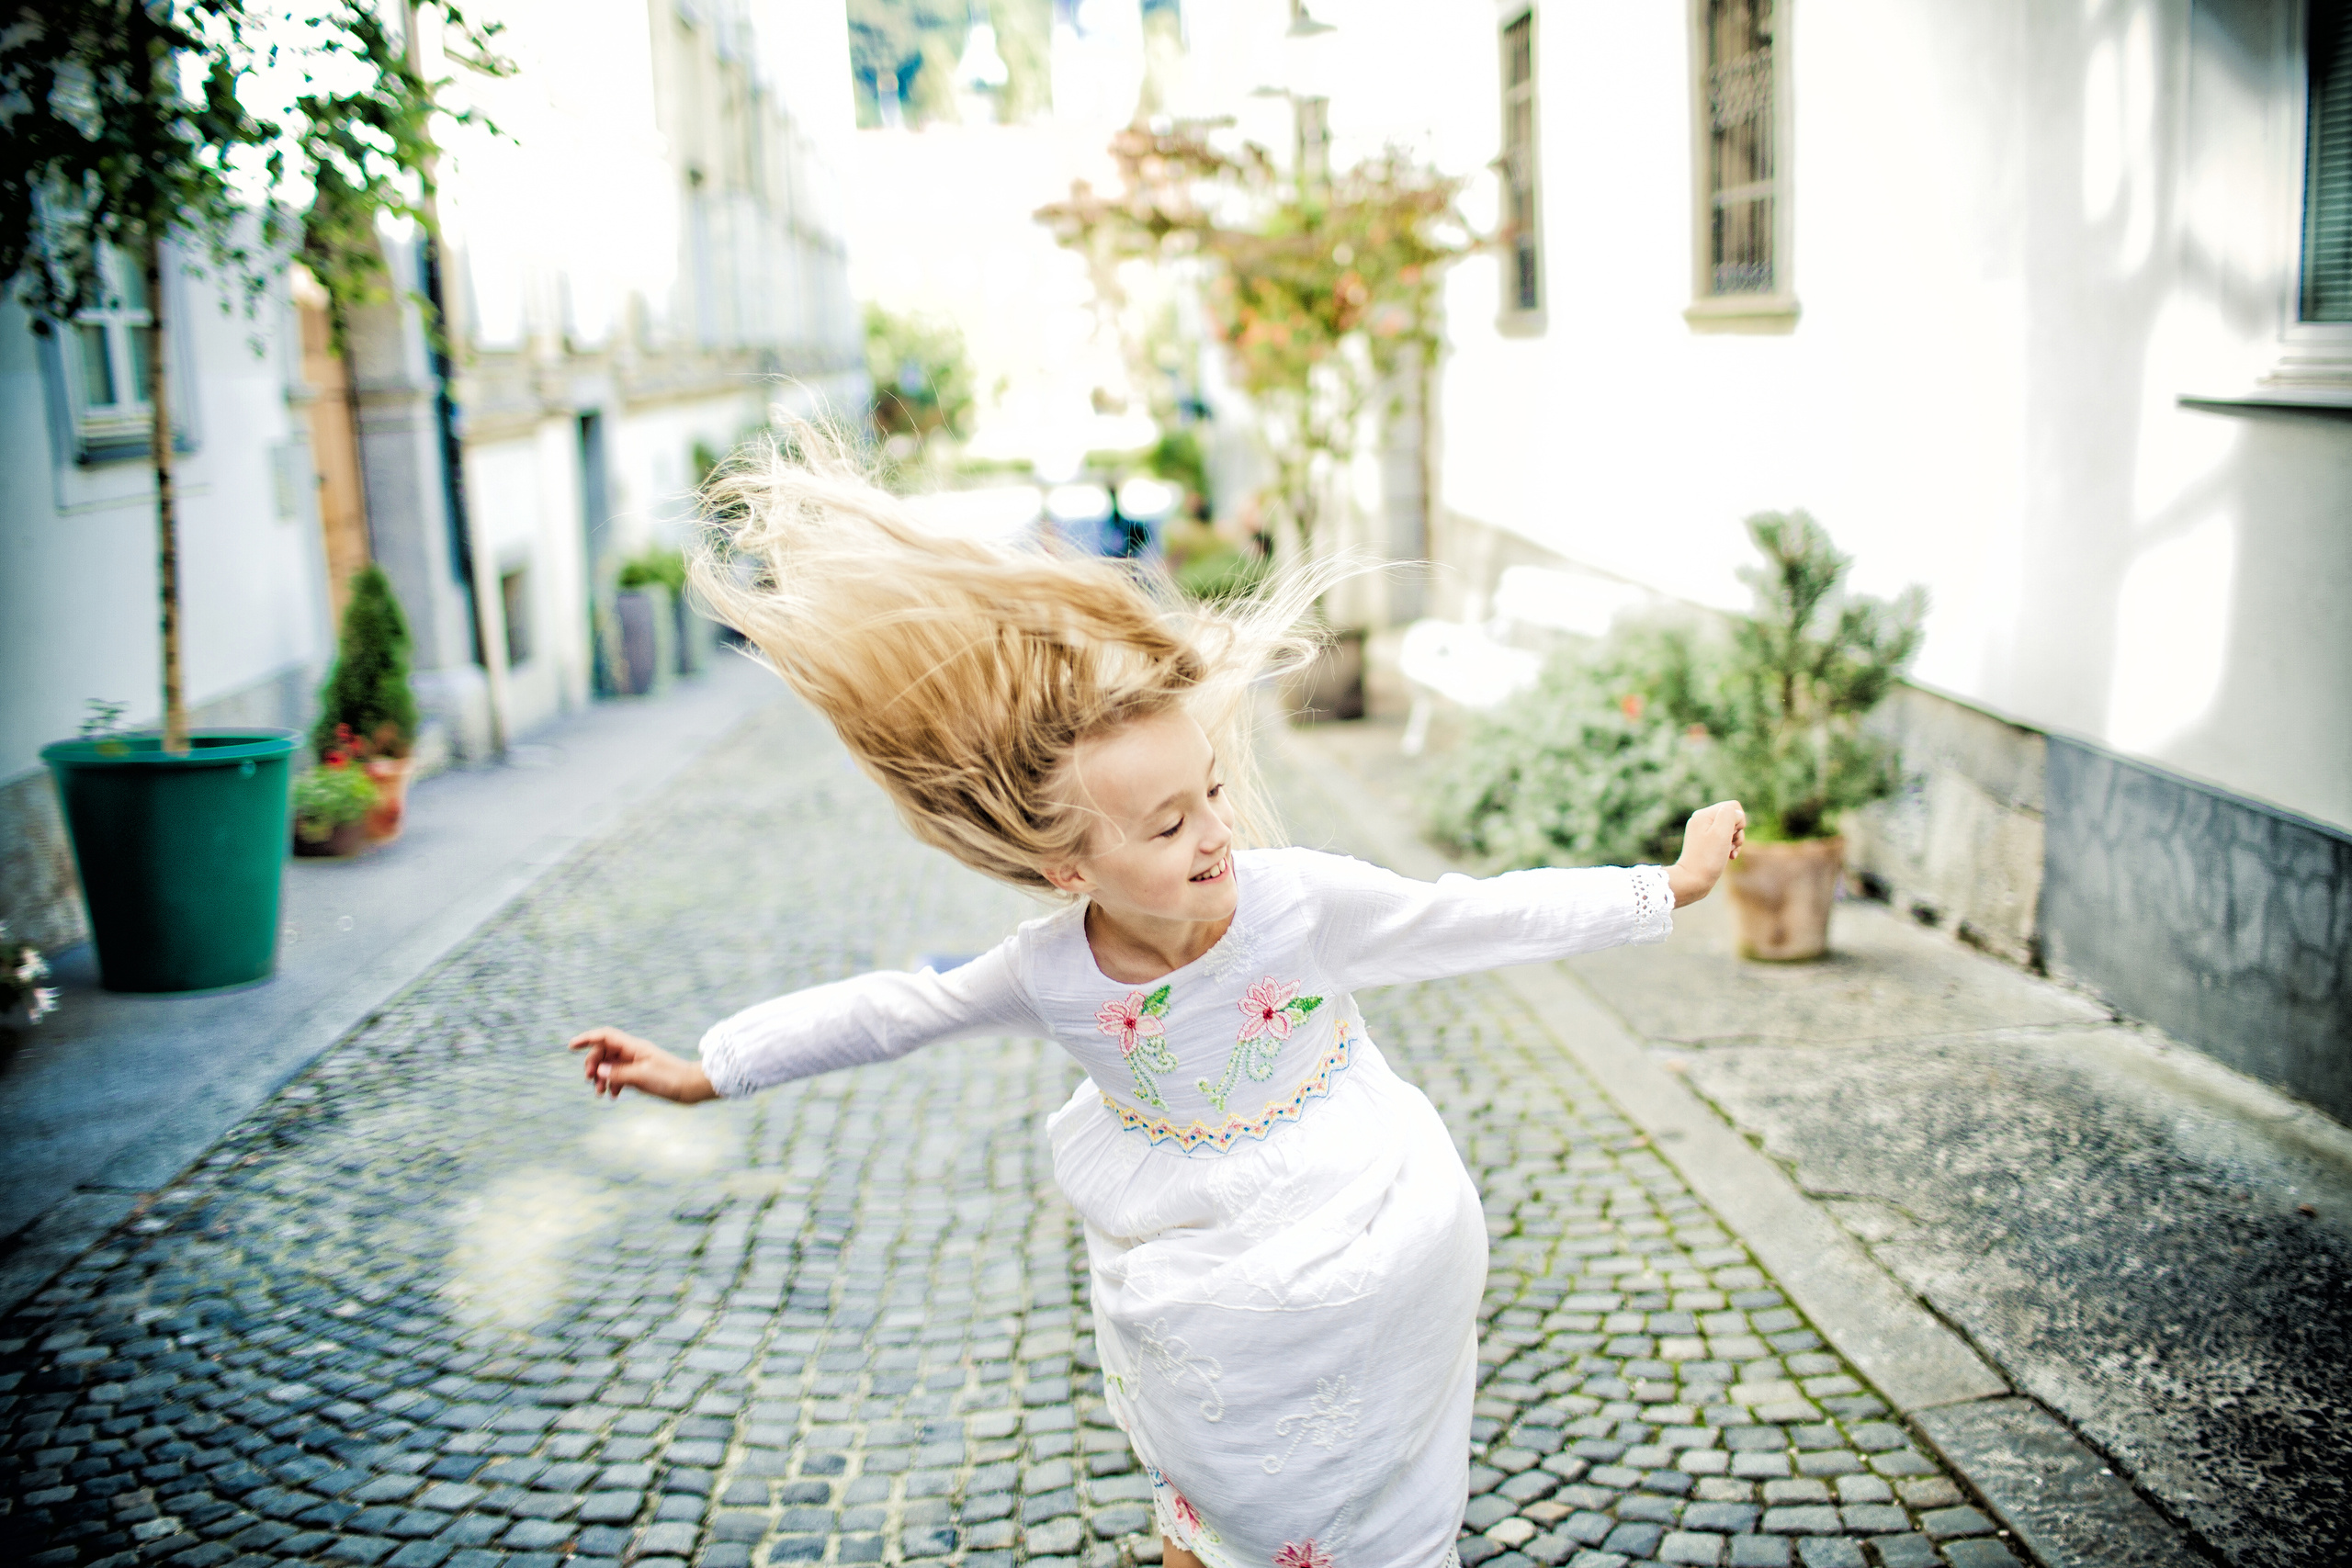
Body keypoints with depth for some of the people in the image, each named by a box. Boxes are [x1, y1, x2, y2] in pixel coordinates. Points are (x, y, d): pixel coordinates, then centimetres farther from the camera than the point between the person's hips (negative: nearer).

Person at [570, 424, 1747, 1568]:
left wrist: (1664, 888, -11)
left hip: (1347, 1285, -1)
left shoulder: (1303, 901, -27)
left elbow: (1483, 919, -17)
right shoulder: (1048, 974, -21)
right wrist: (707, 1070, -3)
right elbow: (893, 1008, -8)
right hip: (1183, 1306, 2)